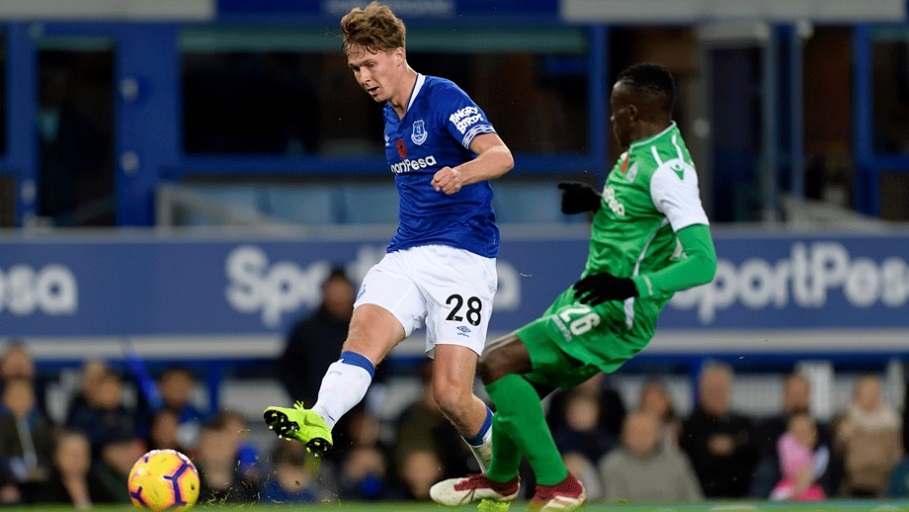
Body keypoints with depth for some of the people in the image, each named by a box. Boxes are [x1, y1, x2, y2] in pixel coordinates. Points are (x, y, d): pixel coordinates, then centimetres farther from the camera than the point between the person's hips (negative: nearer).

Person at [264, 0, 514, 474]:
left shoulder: (444, 98, -9)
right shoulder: (391, 116, 17)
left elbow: (500, 155, -24)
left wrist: (461, 174, -46)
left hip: (462, 260, -7)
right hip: (405, 257, 7)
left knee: (451, 396, -13)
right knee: (364, 333, -24)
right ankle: (319, 421, -50)